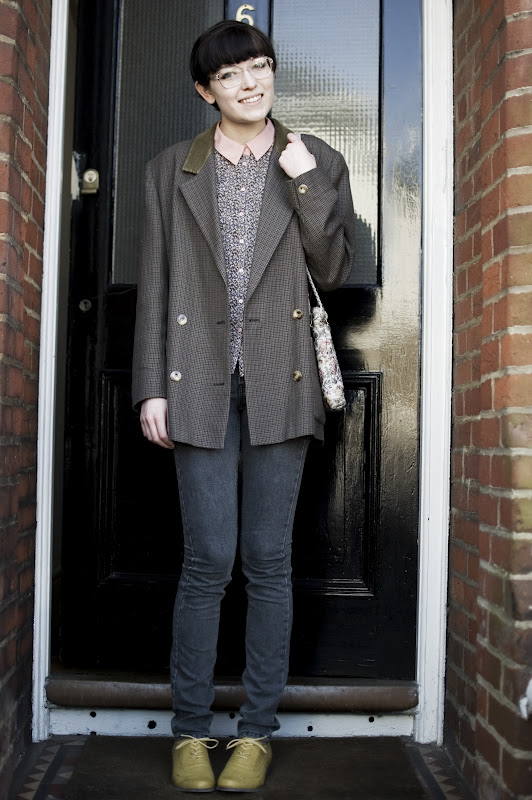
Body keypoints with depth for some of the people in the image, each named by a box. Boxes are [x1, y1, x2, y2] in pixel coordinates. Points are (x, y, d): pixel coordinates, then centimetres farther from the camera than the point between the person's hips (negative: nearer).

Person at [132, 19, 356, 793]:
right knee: (208, 562, -1)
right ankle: (190, 730, 15)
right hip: (201, 384, 0)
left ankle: (257, 730, 17)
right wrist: (151, 387, 0)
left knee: (269, 561, 4)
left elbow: (336, 271, 3)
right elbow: (155, 286, 6)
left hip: (279, 382, 1)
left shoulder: (318, 162, 10)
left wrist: (306, 184, -7)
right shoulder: (171, 169, 10)